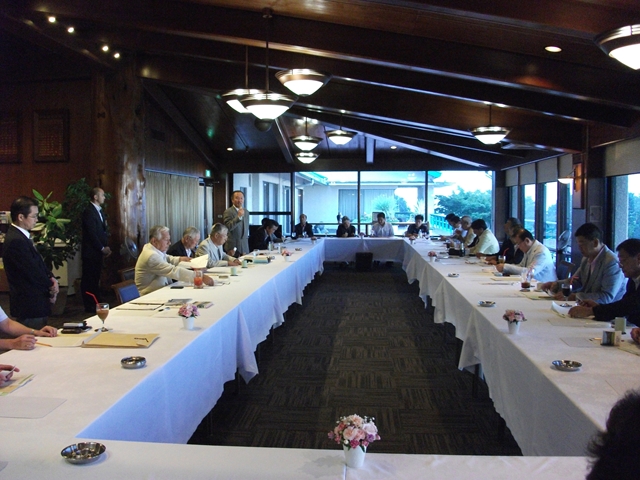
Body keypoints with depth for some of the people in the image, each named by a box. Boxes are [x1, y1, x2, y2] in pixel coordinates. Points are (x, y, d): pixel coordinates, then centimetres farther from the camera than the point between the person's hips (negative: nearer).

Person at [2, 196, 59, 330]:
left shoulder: (21, 236, 10)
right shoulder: (16, 241, -21)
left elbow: (38, 263, 15)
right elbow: (33, 272, -19)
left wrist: (51, 278, -2)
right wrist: (51, 287, -3)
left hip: (35, 303, 10)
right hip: (30, 305, -10)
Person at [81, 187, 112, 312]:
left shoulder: (99, 211, 15)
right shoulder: (89, 212, -13)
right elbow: (92, 233, -17)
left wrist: (106, 247, 6)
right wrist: (102, 248, -11)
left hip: (98, 251, 9)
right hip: (91, 252, -9)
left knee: (95, 279, 11)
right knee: (89, 280, -1)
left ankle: (95, 305, 16)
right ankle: (90, 307, 4)